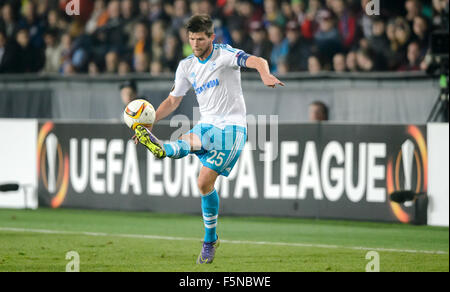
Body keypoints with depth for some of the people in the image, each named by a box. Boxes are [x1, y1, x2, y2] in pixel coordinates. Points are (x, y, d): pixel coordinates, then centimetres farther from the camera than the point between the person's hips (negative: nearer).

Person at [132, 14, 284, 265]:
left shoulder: (225, 55, -7)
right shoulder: (187, 66, 11)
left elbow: (257, 61, -24)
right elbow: (173, 100, 19)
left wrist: (266, 75, -48)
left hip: (231, 126, -4)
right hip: (207, 126, 4)